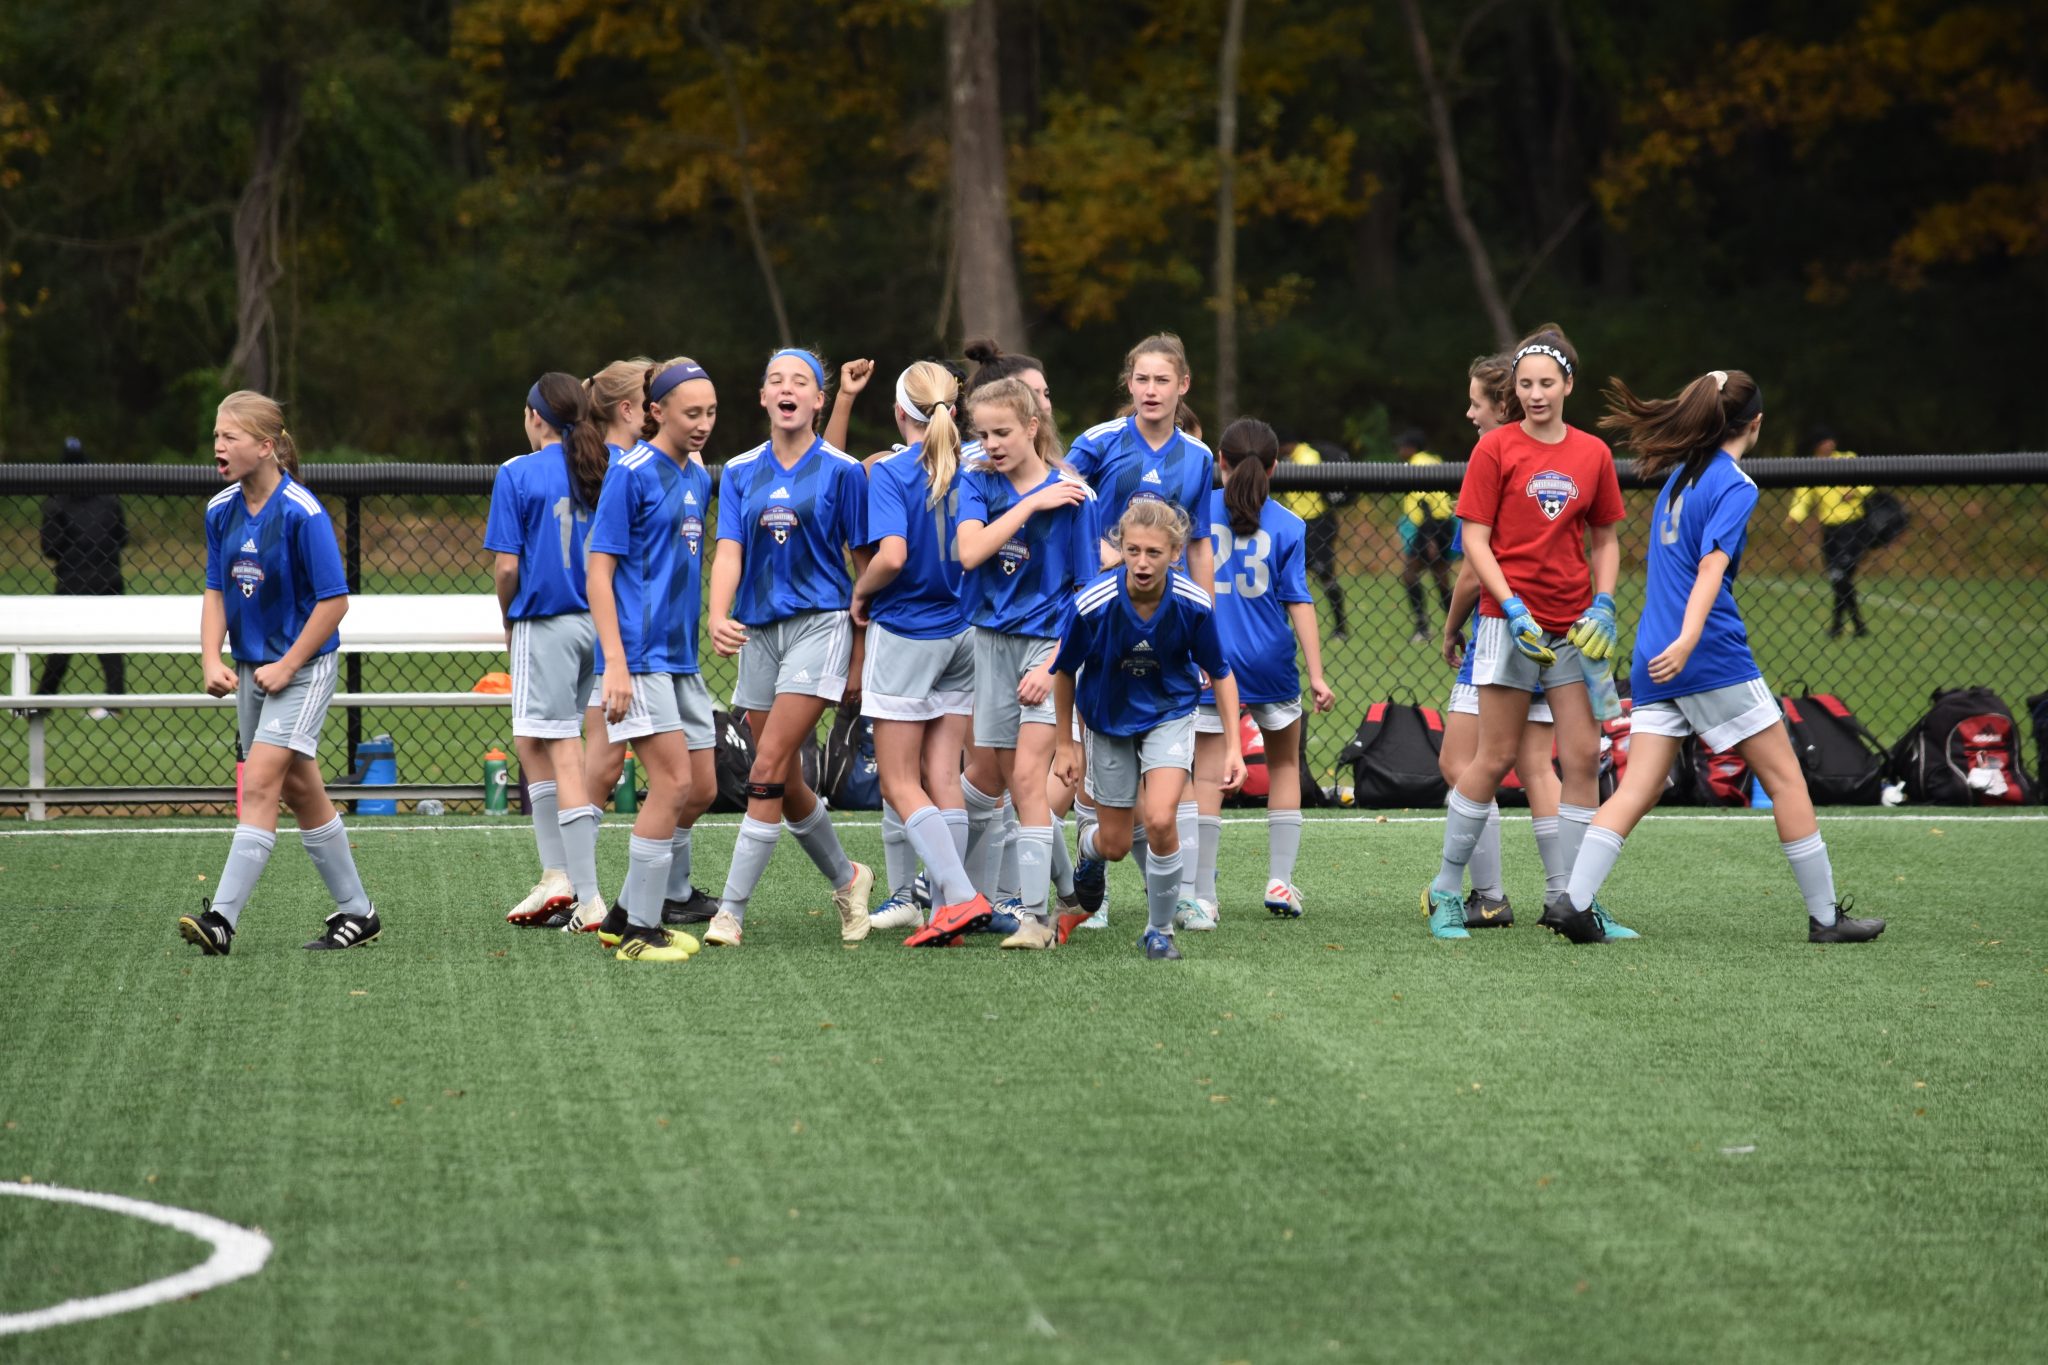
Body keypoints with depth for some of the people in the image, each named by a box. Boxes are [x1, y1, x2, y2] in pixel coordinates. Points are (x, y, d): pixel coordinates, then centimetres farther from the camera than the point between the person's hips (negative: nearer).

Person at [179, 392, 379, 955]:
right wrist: (212, 659, -6)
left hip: (303, 664, -8)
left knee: (260, 785, -16)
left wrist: (286, 667, -15)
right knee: (300, 790, 13)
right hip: (251, 669, 8)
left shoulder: (301, 513, -18)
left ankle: (221, 919, -21)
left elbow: (334, 600, -16)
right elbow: (216, 592, 9)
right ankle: (356, 912, 25)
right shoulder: (221, 511, 3)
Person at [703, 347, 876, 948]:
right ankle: (847, 880, 33)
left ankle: (731, 911, -13)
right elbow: (729, 551, -1)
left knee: (768, 772, -14)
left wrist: (861, 656, -1)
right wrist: (718, 617, -21)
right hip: (759, 629, 5)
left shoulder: (841, 470, -2)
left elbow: (864, 562, 0)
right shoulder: (740, 472, 8)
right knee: (786, 784, 10)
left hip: (820, 623, -5)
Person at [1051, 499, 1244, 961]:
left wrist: (1233, 748, -12)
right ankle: (1088, 841, 48)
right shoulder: (1094, 604, -28)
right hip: (1109, 720, 0)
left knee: (1160, 820, -22)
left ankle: (1160, 931, 1)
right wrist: (1065, 745, -1)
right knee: (1115, 845, 8)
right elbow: (1064, 672, -9)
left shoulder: (1193, 605, -25)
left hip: (1169, 714, 0)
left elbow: (1220, 674, -8)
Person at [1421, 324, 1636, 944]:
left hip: (1574, 625, 4)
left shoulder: (1593, 454, 7)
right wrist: (1513, 608, -17)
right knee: (1496, 759, -2)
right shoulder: (1496, 448, -3)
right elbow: (1475, 540, -6)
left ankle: (1568, 901, 6)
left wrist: (1603, 605, 0)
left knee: (1584, 756, -1)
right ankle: (1446, 892, 10)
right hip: (1510, 621, -4)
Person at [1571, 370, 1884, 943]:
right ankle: (1825, 916, 5)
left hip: (1656, 659, 7)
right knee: (1785, 778, 2)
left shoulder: (1677, 475, 16)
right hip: (1714, 657, -7)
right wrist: (1687, 641, -31)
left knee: (1638, 788, 2)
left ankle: (1576, 900, -13)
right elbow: (1711, 568, -21)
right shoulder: (1735, 486, -8)